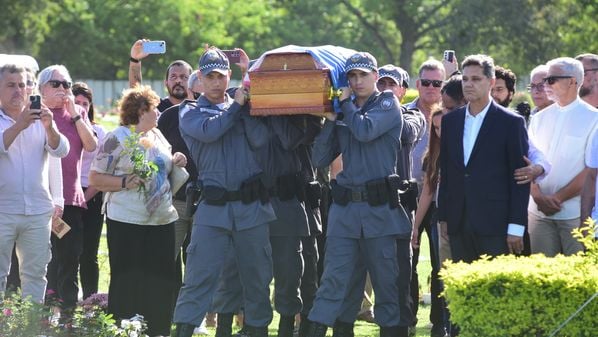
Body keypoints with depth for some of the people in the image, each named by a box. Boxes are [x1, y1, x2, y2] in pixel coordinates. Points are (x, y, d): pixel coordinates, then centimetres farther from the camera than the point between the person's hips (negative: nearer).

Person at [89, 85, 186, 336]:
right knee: (128, 283, -3)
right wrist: (125, 182, -22)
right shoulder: (117, 138, -7)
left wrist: (175, 162, 7)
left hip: (162, 221, 6)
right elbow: (95, 178, -9)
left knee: (160, 282, 6)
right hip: (127, 223, -6)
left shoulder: (157, 136, 13)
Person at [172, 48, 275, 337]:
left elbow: (260, 140, -4)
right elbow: (209, 131, -15)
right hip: (213, 207, -2)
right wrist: (235, 106, -5)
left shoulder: (243, 108, 13)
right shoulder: (191, 113, 8)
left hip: (252, 206, 2)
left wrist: (245, 106, -8)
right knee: (199, 274, -9)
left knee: (257, 275, 8)